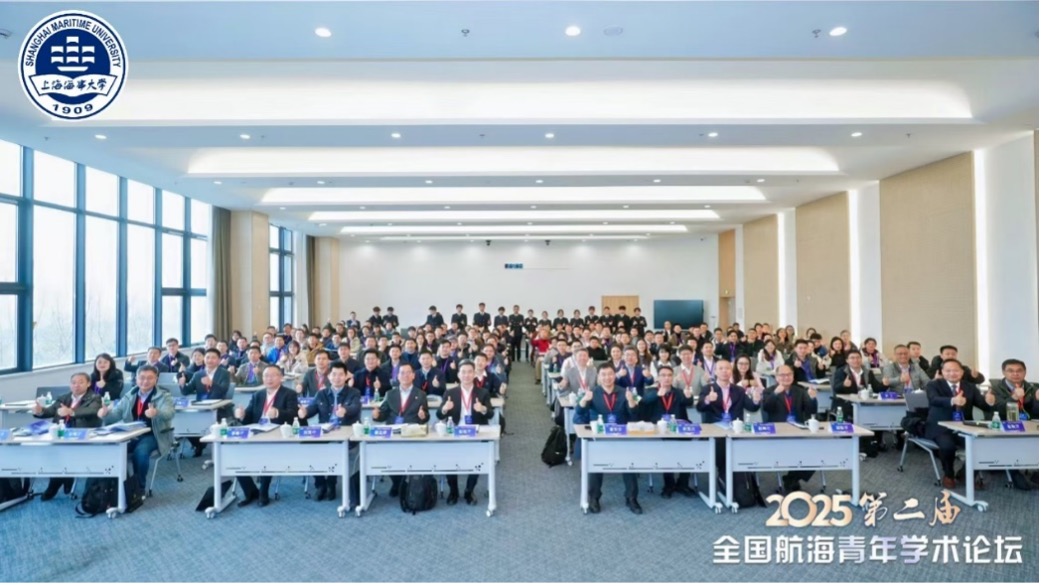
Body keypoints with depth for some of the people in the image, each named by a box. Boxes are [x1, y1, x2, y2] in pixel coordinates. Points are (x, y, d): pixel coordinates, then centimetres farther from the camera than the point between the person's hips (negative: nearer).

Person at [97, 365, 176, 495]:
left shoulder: (164, 396, -4)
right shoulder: (130, 396, 12)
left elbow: (168, 414, -22)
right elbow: (116, 413, 6)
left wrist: (156, 413, -45)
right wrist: (105, 413, -18)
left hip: (153, 435, -5)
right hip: (131, 435, 5)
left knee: (140, 451, -32)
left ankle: (139, 487, -12)